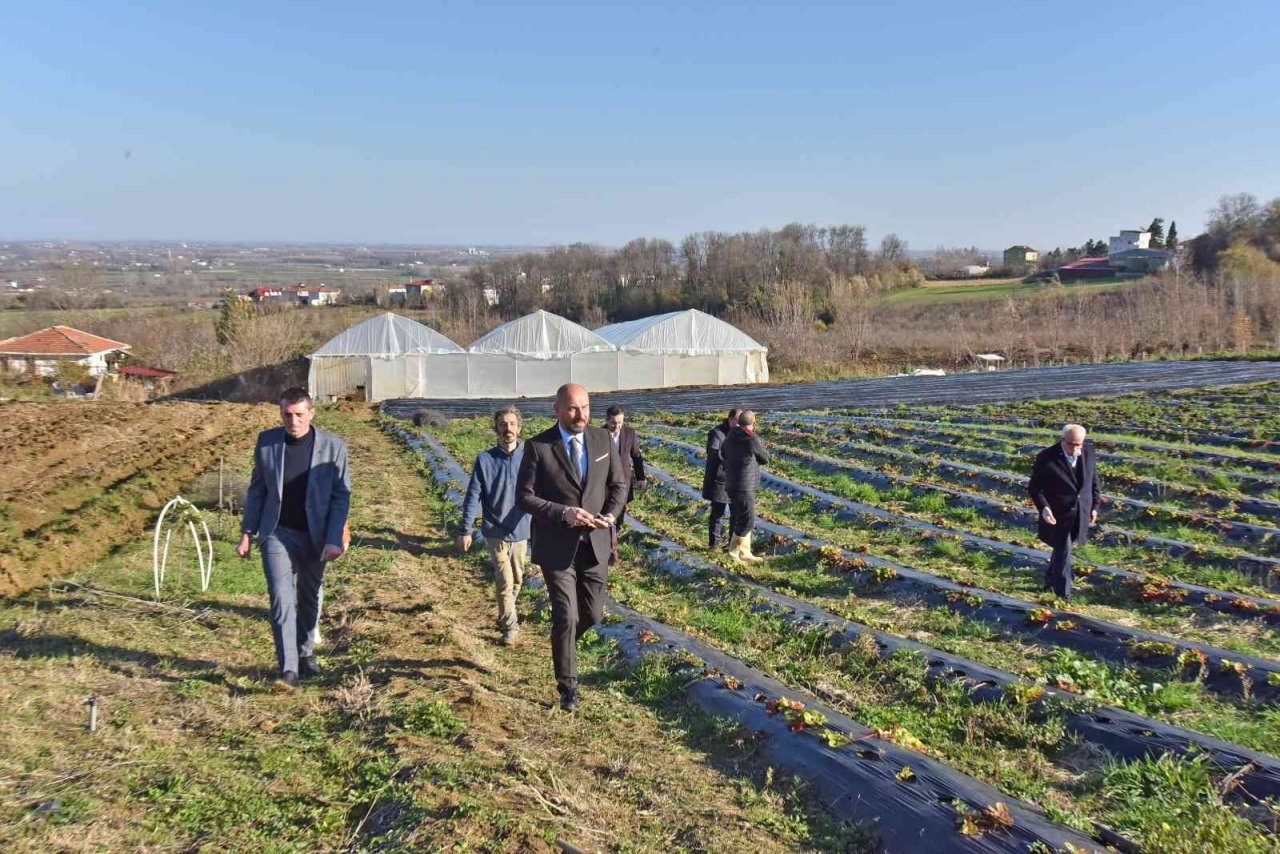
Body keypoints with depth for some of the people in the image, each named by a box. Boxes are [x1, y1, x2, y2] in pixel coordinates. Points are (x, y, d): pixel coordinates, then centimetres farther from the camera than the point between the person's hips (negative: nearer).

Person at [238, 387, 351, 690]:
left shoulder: (333, 446, -9)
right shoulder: (267, 441, -3)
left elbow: (341, 495, -6)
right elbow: (257, 489, 5)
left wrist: (334, 540, -13)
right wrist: (247, 533, 4)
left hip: (315, 537, 0)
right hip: (277, 534, 0)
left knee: (309, 599, 15)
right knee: (282, 598, -12)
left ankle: (306, 653, 36)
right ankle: (288, 670, -11)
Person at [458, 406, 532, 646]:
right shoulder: (485, 459, -6)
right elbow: (473, 496, -3)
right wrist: (465, 530, -5)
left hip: (521, 531, 2)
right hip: (496, 532, -2)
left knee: (516, 581, 16)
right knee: (504, 582, -7)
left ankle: (504, 617, 37)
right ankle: (509, 626, 7)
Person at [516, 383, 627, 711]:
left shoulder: (603, 439, 1)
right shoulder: (537, 446, -10)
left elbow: (619, 484, 8)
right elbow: (524, 497, -10)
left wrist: (611, 514, -12)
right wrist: (563, 513, -23)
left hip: (595, 544, 4)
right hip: (557, 547, -4)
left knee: (592, 615, 11)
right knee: (566, 617, -4)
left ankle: (562, 641, 46)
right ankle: (568, 687, 15)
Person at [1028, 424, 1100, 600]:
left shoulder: (1089, 453, -4)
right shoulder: (1047, 458, -17)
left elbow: (1094, 481, 9)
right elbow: (1034, 486, -11)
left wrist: (1094, 506, 7)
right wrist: (1043, 508, -25)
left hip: (1080, 515, 5)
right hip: (1057, 516, -5)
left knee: (1063, 549, 20)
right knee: (1063, 554, -1)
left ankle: (1051, 580, 41)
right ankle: (1063, 594, 11)